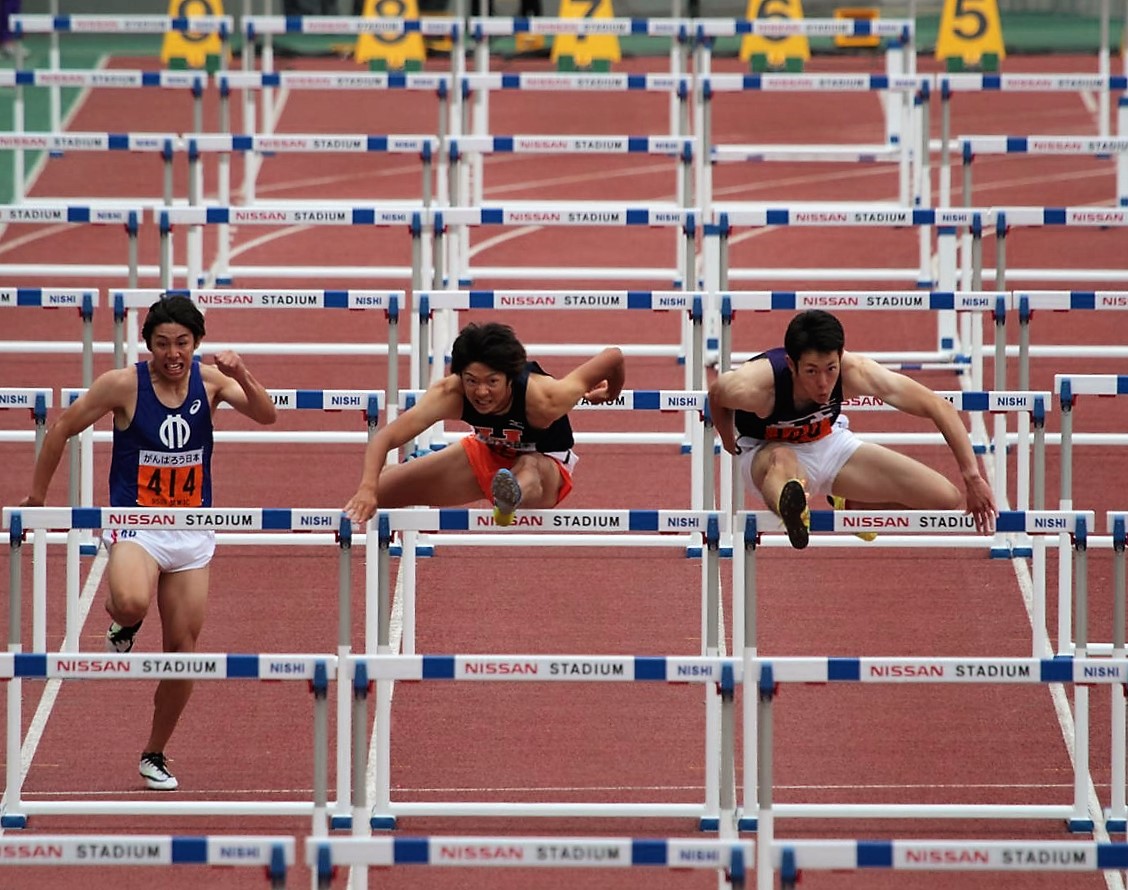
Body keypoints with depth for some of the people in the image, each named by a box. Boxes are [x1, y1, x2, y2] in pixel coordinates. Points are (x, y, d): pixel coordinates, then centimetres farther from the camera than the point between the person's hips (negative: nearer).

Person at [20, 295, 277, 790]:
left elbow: (266, 415, -15)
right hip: (136, 526, -3)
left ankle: (155, 755, 23)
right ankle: (123, 622, 4)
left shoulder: (211, 381, -4)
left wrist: (242, 377, -34)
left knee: (182, 649, 5)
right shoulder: (123, 386, -11)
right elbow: (62, 428, -1)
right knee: (132, 602, -35)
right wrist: (37, 496, 4)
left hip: (192, 531, 3)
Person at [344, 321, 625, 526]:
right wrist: (368, 487, -56)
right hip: (486, 455, 4)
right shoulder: (450, 394, -32)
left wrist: (610, 394, -5)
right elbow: (384, 438, -38)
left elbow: (613, 357, -28)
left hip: (546, 467, -4)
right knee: (371, 496, 2)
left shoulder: (541, 398, -39)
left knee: (529, 468, -43)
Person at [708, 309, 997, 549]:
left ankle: (851, 505, 14)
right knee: (782, 460, -44)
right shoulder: (755, 387, -36)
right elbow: (716, 394, -9)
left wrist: (972, 477, -26)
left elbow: (939, 407, -24)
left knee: (950, 501, -9)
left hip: (829, 443, 3)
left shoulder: (854, 373, -31)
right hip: (766, 450, -3)